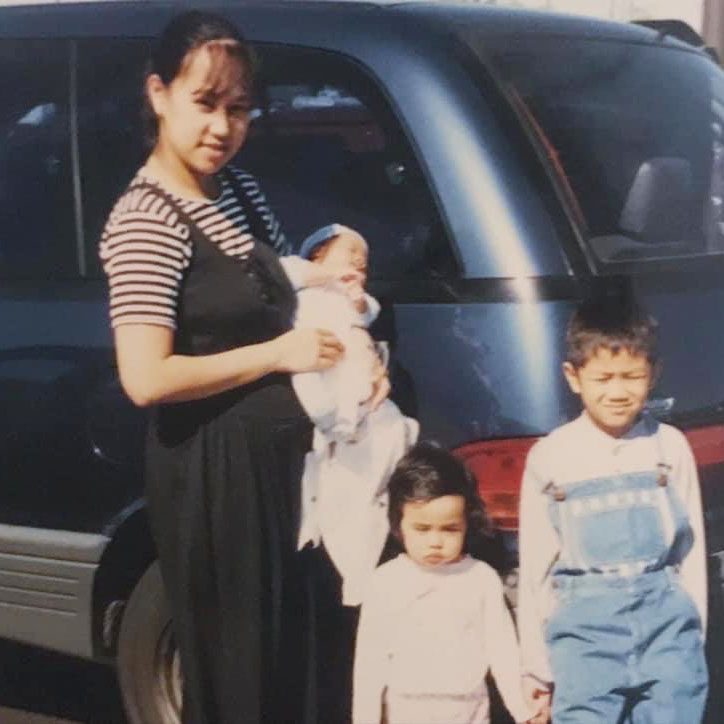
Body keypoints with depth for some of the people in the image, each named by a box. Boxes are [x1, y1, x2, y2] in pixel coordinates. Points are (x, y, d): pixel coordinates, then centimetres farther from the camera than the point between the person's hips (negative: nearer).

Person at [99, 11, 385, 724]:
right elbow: (146, 378, -25)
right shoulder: (145, 218, -18)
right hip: (210, 469, -8)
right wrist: (277, 355, -18)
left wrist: (344, 347, 1)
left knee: (289, 647, 19)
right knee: (232, 660, 5)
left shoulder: (240, 190, 6)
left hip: (278, 451, 8)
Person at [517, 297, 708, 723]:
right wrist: (536, 664, 6)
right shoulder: (550, 457, 0)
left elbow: (691, 546, 9)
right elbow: (535, 565, 5)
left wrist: (694, 632, 9)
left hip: (665, 617, 1)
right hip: (586, 625, -1)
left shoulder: (671, 447, 3)